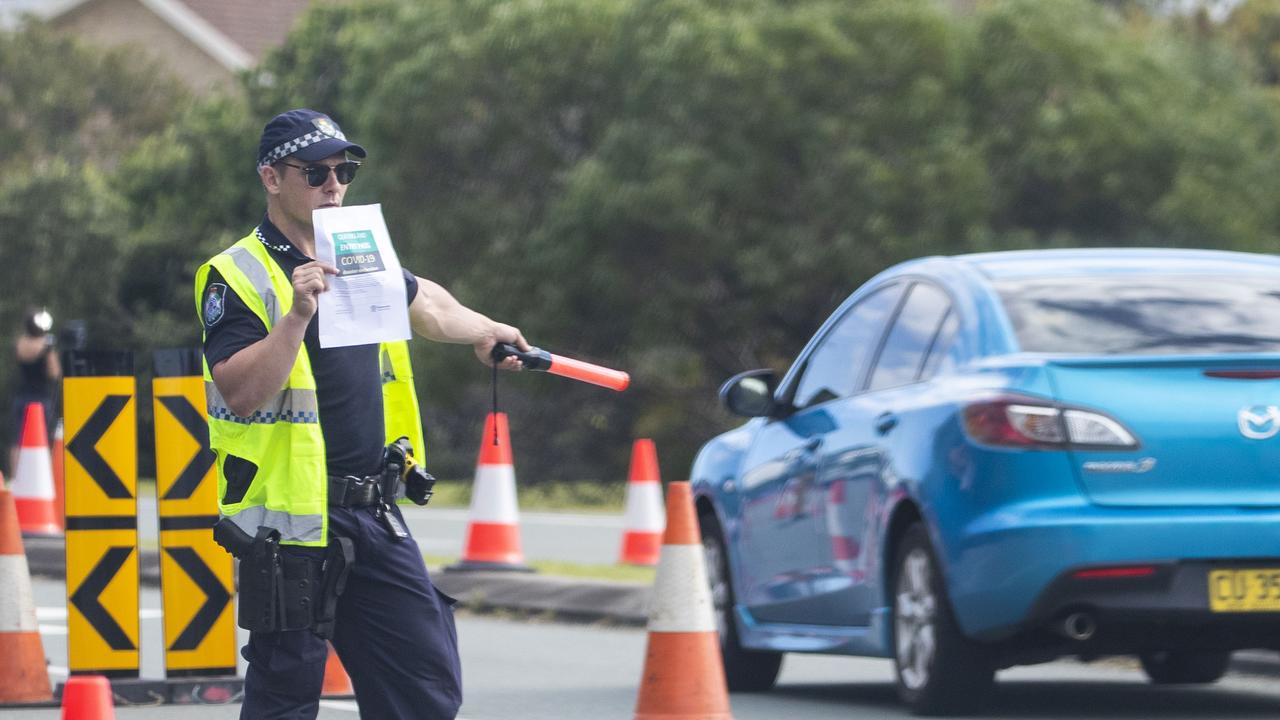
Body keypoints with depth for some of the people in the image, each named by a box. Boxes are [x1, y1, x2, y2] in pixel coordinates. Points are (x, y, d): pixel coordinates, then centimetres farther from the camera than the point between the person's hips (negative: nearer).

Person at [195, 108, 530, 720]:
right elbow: (240, 392, -22)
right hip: (290, 523, -7)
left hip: (373, 512, 7)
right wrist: (298, 315, -29)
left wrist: (484, 331, 51)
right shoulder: (235, 276, -9)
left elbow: (423, 303, 37)